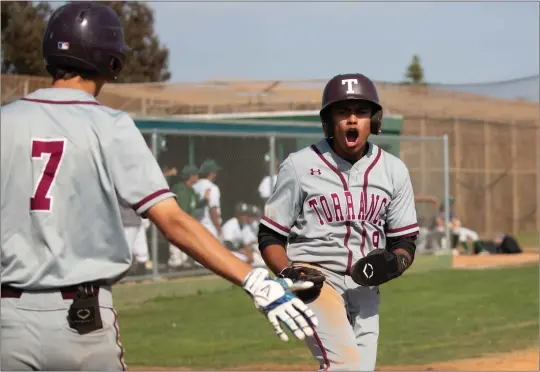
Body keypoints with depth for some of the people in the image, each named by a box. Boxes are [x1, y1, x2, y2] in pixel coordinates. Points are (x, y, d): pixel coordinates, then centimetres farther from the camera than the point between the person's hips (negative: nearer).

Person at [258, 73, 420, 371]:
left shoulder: (393, 170, 7)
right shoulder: (299, 166, -4)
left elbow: (405, 241, 11)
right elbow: (270, 236, 1)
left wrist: (396, 262, -12)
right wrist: (288, 273, -18)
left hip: (364, 288, 5)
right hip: (314, 281, -5)